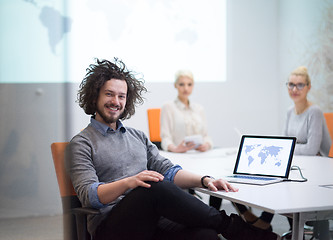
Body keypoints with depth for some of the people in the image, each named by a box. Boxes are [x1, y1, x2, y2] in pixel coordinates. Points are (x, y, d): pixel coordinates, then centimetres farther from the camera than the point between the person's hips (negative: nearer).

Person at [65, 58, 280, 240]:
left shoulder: (138, 137, 26)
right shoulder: (81, 144, 8)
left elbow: (167, 171, 18)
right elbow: (88, 194, -7)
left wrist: (204, 180, -2)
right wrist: (129, 183, -26)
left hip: (151, 221, 5)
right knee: (156, 188, -35)